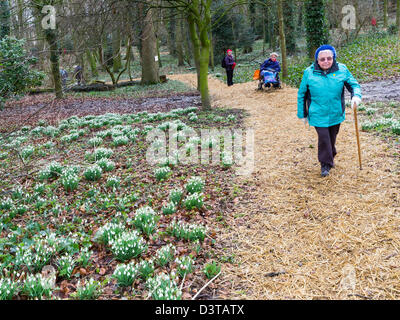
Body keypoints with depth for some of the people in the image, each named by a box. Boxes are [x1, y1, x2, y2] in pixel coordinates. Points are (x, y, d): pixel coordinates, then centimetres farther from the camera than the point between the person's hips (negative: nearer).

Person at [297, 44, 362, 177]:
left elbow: (353, 84, 5)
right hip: (318, 115, -2)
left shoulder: (342, 70, -3)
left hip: (336, 114, 2)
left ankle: (330, 158, 41)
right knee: (323, 138, -9)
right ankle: (325, 164, 9)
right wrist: (302, 114, 6)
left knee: (332, 138, 16)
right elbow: (301, 94, 3)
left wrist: (356, 95, -18)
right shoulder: (309, 72, -6)